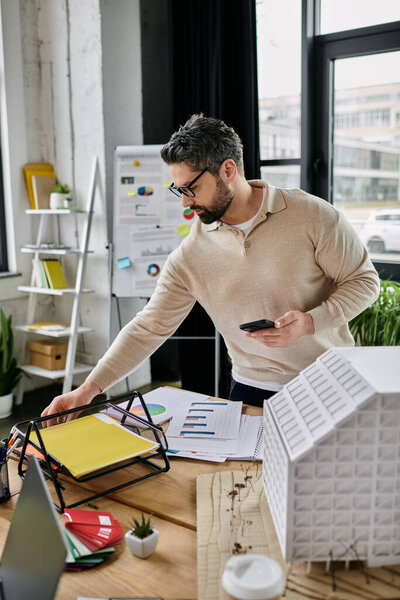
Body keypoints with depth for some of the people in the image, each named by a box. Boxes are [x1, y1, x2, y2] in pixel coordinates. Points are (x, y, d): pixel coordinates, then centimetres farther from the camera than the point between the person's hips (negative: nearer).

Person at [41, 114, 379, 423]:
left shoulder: (312, 216, -11)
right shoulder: (190, 256, -4)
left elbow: (363, 279, -3)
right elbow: (150, 327, -2)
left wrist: (309, 322, -20)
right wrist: (89, 389, -8)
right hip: (254, 392, 2)